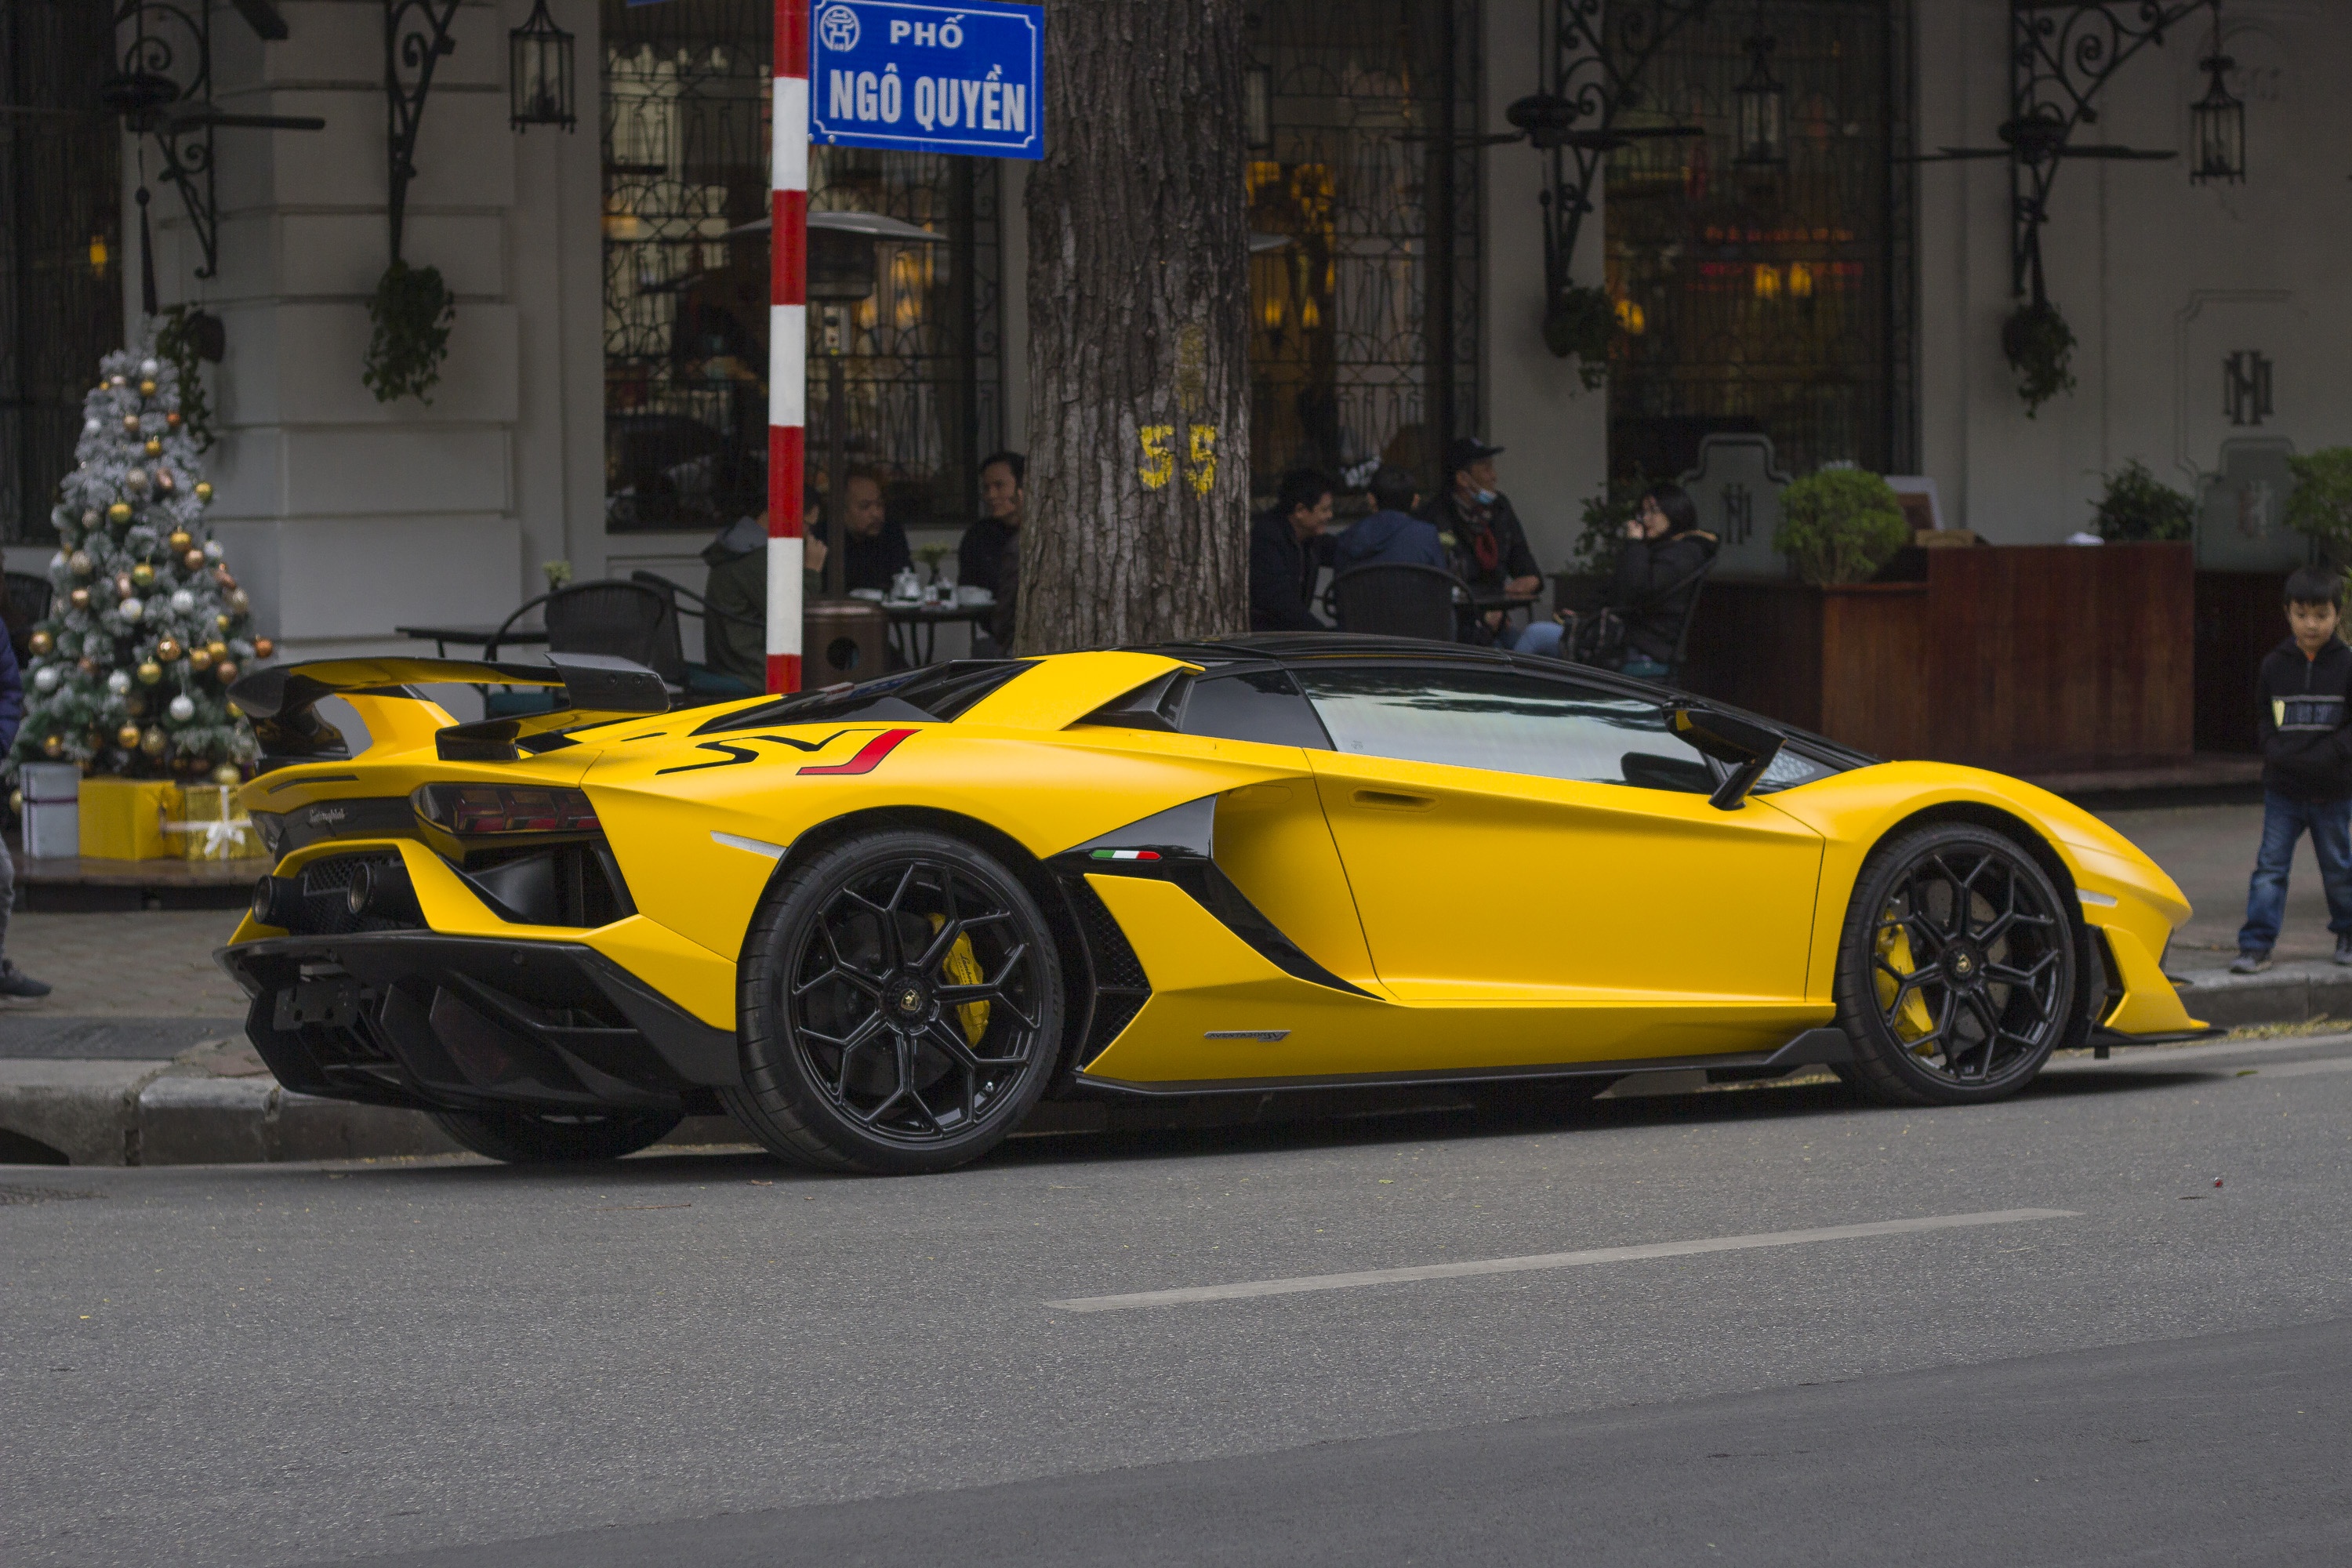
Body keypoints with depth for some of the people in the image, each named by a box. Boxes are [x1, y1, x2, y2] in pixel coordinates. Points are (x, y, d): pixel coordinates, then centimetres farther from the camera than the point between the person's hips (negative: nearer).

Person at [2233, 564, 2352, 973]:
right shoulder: (2275, 665, 1)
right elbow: (2262, 714, 12)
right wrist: (2273, 748, -6)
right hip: (2282, 789, 2)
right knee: (2270, 866, -3)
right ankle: (2256, 946, -3)